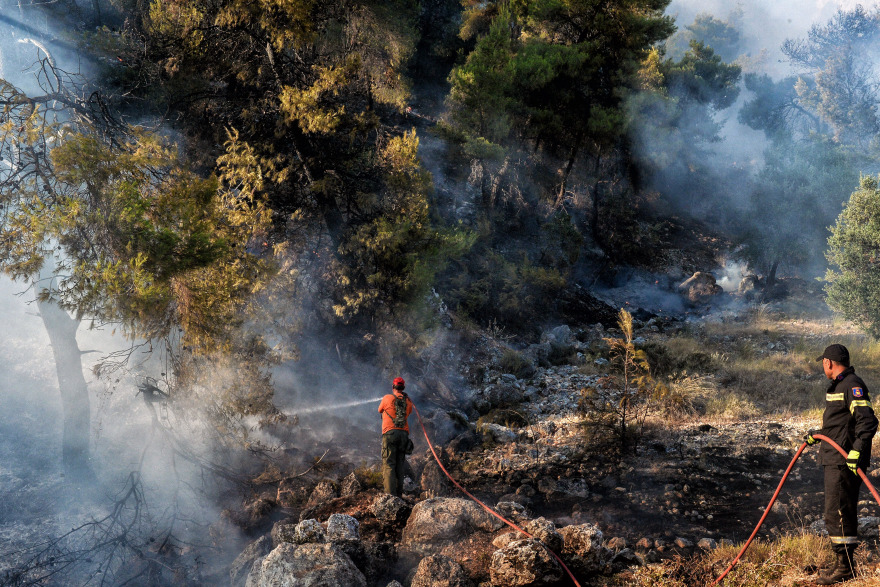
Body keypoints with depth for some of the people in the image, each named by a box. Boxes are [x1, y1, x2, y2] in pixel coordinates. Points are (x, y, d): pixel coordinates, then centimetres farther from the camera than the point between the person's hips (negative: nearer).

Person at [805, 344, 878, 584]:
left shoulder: (852, 385, -15)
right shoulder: (838, 385, 18)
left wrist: (857, 450, -33)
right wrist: (818, 434, 38)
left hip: (845, 462, -11)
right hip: (835, 461, 11)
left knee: (837, 514, -8)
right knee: (842, 513, 16)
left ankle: (845, 567, -3)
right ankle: (843, 564, 24)